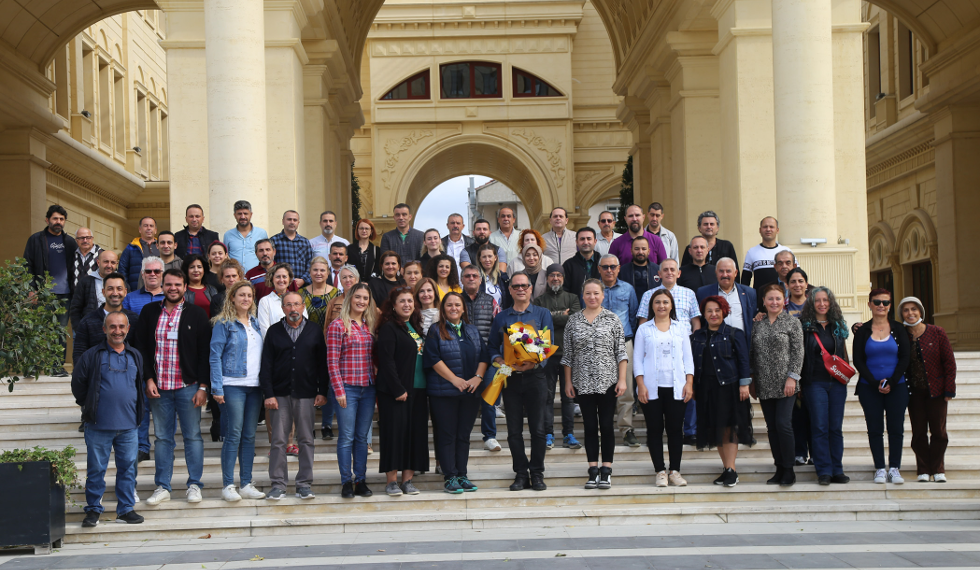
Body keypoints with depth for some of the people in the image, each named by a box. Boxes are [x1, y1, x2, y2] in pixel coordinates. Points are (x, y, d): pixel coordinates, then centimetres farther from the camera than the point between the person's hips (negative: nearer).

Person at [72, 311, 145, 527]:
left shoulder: (135, 356, 10)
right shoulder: (92, 356, -2)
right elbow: (78, 384, 4)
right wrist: (89, 406, 9)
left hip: (128, 425, 3)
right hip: (98, 426, -3)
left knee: (128, 467, 6)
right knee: (96, 469, 3)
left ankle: (126, 509, 16)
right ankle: (93, 510, 14)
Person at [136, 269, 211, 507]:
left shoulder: (196, 314, 0)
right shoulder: (149, 312, 7)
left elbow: (205, 351, -1)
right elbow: (142, 348, 8)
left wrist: (203, 386, -7)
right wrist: (148, 379, -2)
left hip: (188, 386, -2)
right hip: (158, 388, 2)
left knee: (192, 436, 4)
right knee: (162, 437, 8)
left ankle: (194, 485, 13)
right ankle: (162, 487, 14)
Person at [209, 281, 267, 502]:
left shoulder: (255, 323, 15)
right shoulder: (224, 323, -2)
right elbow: (214, 356, -6)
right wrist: (217, 388, -12)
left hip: (254, 386, 5)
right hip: (232, 386, -5)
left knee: (249, 436, 7)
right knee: (233, 435, -6)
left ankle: (246, 484, 12)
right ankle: (228, 485, 1)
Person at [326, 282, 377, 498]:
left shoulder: (369, 326, 13)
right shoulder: (338, 325, -5)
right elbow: (332, 361, -8)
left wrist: (376, 384, 9)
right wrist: (339, 390, -13)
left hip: (368, 389, 6)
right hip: (347, 387, -6)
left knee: (362, 437, 9)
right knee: (347, 437, -2)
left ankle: (361, 481, 15)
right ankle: (346, 482, 4)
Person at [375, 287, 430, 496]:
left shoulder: (416, 327, 16)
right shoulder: (388, 328, -7)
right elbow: (386, 361, -14)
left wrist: (426, 387, 10)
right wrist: (398, 390, -18)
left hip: (418, 390, 7)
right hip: (394, 391, -7)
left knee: (416, 432, 6)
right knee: (395, 432, -5)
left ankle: (408, 479, 12)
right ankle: (392, 481, 1)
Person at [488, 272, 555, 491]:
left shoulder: (542, 314, 6)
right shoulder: (501, 317, 12)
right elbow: (492, 347, 12)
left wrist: (533, 363, -17)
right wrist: (500, 362, -8)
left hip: (535, 377, -2)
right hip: (510, 378, 2)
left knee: (537, 429, -2)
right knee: (514, 430, 3)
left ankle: (537, 473, 7)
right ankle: (521, 473, 10)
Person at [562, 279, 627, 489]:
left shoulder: (612, 319, 3)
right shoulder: (573, 320, 6)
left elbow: (621, 352, 1)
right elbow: (567, 355, 8)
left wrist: (622, 379, -5)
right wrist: (567, 382, 4)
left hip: (608, 381, -1)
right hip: (583, 383, 1)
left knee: (607, 426, 0)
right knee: (590, 426, 4)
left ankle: (606, 471, 7)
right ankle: (593, 472, 9)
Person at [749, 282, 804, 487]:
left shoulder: (793, 323, 0)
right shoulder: (758, 325, 13)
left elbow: (798, 353, -4)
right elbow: (752, 355, 15)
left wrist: (792, 378, -13)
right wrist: (752, 381, 11)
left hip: (785, 384, -5)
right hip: (764, 385, 5)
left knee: (783, 424, -11)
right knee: (772, 427, 6)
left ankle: (789, 470, -2)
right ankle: (779, 469, 13)